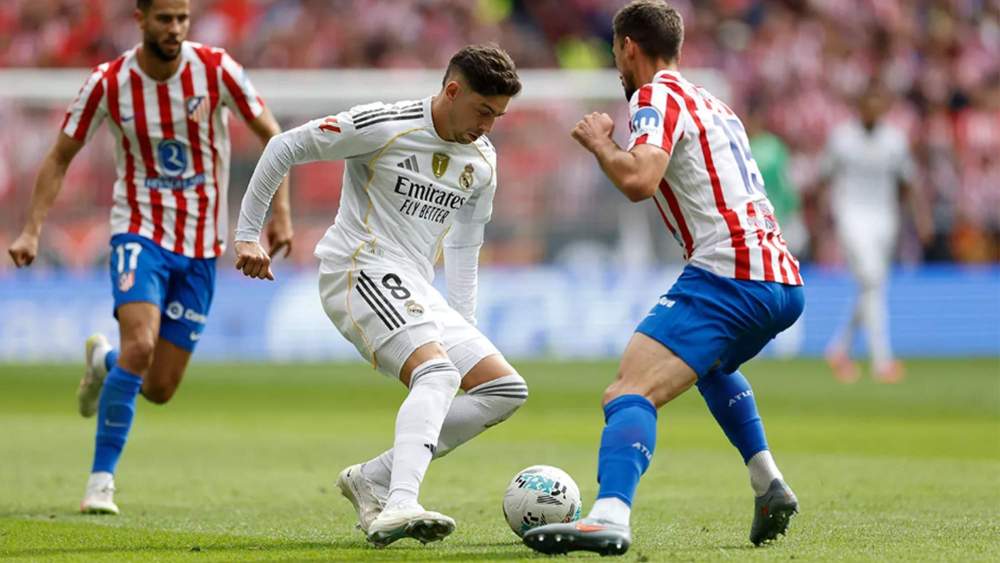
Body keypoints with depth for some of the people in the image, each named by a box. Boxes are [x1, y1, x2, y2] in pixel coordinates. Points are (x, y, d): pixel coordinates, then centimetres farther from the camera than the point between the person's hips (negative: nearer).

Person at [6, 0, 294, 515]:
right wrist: (32, 230, -7)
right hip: (140, 232, -2)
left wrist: (280, 212, -7)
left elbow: (271, 136, 1)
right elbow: (60, 157, 2)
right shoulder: (108, 84, -9)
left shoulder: (216, 70, -9)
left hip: (200, 245, 2)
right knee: (140, 344, -27)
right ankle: (102, 479, -15)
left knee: (159, 389, 1)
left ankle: (104, 361, 38)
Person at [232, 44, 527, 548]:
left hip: (417, 292, 8)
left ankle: (373, 479, -2)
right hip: (359, 273, -8)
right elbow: (285, 148, -4)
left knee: (507, 390, -1)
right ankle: (399, 506, -49)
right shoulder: (383, 127, -11)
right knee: (438, 373, -31)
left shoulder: (482, 162, 10)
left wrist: (464, 324, 17)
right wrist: (248, 233, -2)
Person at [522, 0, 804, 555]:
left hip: (727, 274, -9)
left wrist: (599, 142, 0)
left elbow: (639, 180, -19)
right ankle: (768, 485, 25)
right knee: (713, 365, 39)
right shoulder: (716, 106, 25)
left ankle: (610, 516, -44)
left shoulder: (656, 96, -2)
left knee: (629, 392, -21)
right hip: (784, 280, 9)